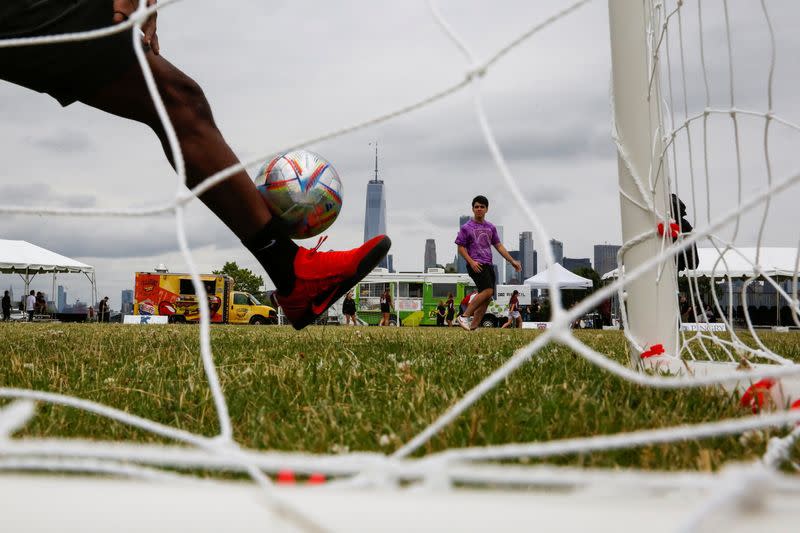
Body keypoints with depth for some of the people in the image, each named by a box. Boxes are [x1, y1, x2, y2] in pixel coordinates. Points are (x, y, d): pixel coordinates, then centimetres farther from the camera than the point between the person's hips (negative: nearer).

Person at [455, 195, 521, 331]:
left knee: (486, 298, 1)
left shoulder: (491, 227, 16)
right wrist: (471, 262, -15)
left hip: (488, 265, 7)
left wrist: (512, 261, 14)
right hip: (476, 265, -7)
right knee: (488, 290, -24)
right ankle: (465, 316, -18)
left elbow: (499, 246, 20)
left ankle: (473, 327, 4)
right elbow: (461, 247, -2)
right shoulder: (466, 227, 0)